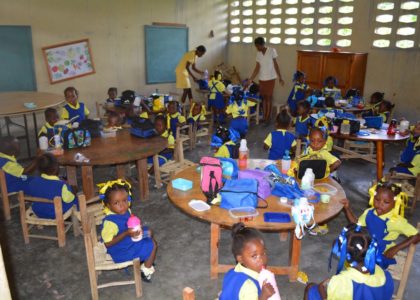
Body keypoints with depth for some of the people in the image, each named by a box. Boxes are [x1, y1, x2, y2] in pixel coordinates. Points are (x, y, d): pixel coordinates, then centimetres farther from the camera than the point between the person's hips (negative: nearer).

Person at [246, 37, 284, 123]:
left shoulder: (272, 51, -9)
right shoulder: (258, 54, 2)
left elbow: (276, 65, -5)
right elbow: (257, 68, -1)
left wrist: (280, 78, -4)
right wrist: (250, 79, -10)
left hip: (270, 78, -4)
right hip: (262, 79, 4)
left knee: (269, 97, -1)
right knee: (263, 97, 9)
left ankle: (268, 117, 7)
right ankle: (264, 116, 19)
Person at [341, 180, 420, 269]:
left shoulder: (396, 221, -22)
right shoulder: (369, 213, -7)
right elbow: (357, 224, 9)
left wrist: (396, 248, -21)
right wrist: (347, 208, -4)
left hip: (382, 255, -5)